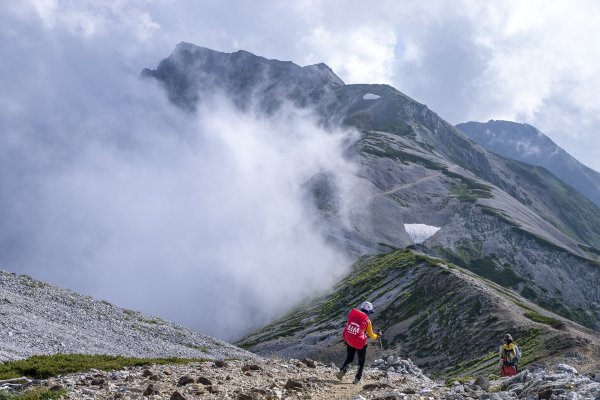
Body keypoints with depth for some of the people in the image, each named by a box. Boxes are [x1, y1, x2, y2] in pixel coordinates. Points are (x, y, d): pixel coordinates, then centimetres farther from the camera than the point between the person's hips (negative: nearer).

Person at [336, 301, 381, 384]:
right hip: (360, 343, -3)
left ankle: (342, 370, -2)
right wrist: (377, 335, 20)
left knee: (349, 358, 22)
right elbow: (371, 335, 0)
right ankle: (357, 379, 14)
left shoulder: (352, 314, -4)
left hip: (349, 340, 3)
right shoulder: (367, 321, -10)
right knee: (362, 361, 17)